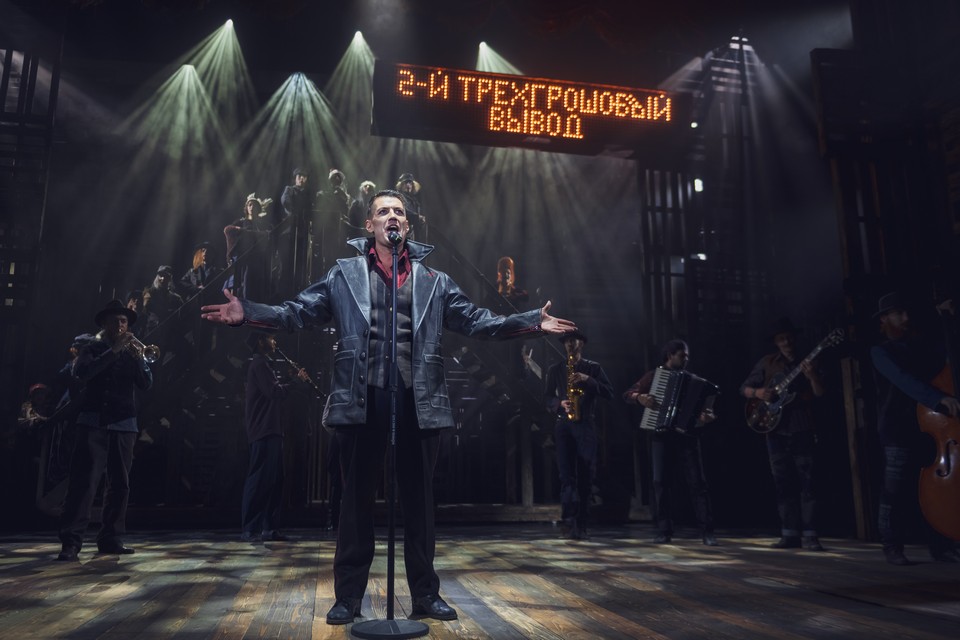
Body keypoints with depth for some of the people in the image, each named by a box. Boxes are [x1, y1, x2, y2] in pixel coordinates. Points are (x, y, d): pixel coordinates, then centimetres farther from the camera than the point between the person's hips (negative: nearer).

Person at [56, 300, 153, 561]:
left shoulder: (132, 353, 15)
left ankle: (110, 538, 9)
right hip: (93, 422, -3)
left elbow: (146, 383, 1)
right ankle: (71, 540, -11)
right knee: (84, 480, -12)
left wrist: (136, 354, -10)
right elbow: (82, 372, -12)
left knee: (119, 483, 3)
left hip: (124, 425, 3)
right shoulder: (92, 349, 9)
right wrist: (114, 350, -16)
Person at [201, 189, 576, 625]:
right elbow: (298, 313, 4)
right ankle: (348, 596, 20)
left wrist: (533, 322, 0)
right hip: (362, 398, -1)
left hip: (419, 399, 1)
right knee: (357, 498, 7)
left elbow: (476, 320, 10)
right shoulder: (344, 274, 9)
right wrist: (247, 313, -11)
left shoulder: (433, 280, 12)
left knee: (419, 498, 9)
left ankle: (425, 594, 22)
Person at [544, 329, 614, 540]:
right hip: (564, 426, 0)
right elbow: (549, 400, 12)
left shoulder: (593, 368, 11)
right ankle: (569, 521, -11)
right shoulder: (555, 370, 15)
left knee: (586, 477, -1)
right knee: (567, 474, -9)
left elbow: (609, 392, 0)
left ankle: (581, 524, 6)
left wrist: (588, 380, -12)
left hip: (587, 426, 0)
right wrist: (560, 404, -9)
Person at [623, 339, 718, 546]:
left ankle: (707, 531, -4)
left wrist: (707, 417, -16)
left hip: (687, 436, 1)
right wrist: (640, 398, -18)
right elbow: (627, 394, 4)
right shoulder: (654, 375, 9)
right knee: (661, 483, -3)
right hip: (662, 436, -1)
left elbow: (704, 405, 7)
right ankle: (664, 531, 3)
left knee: (697, 482, -6)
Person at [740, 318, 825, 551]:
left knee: (807, 482, -5)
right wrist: (758, 393, -12)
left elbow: (819, 393, -6)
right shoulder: (768, 362, 7)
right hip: (776, 431, 1)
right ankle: (790, 534, 11)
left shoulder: (807, 362, 5)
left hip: (802, 431, -1)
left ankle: (809, 535, -2)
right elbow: (745, 388, 9)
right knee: (784, 484, 5)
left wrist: (812, 376, -25)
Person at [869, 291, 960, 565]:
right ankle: (892, 546, 8)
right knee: (897, 491, -2)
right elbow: (903, 380, -18)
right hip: (899, 430, -5)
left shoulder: (922, 344, 14)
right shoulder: (881, 351, -3)